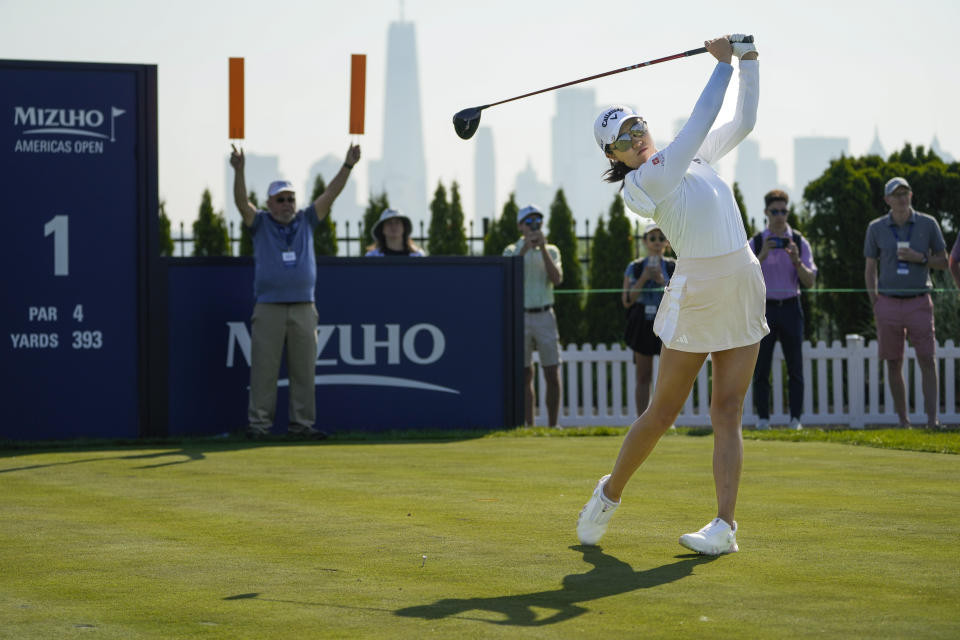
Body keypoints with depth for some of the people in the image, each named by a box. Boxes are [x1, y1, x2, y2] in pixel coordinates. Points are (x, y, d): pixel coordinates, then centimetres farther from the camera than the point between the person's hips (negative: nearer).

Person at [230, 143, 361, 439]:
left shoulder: (306, 221, 13)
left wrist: (347, 166, -6)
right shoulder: (261, 223, 6)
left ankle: (302, 423, 8)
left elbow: (330, 195, 5)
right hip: (268, 308, -3)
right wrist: (239, 171, -26)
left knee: (304, 369, 4)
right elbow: (242, 201, -9)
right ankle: (258, 423, -1)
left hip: (303, 308, 3)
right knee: (264, 369, -3)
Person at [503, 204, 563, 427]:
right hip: (520, 317, -1)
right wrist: (525, 249, -17)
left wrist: (543, 248, -12)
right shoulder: (512, 251, 7)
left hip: (545, 315, 1)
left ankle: (553, 424, 1)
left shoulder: (551, 251, 12)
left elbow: (557, 279, -5)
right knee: (525, 374, -1)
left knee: (552, 374, -4)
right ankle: (528, 425, 1)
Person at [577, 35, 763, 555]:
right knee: (662, 412, 2)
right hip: (695, 294, -5)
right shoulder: (638, 185, -8)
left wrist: (748, 62, 8)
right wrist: (723, 64, -11)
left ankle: (725, 525, -5)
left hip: (744, 290, 5)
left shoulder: (694, 155, 14)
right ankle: (609, 494, 24)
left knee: (727, 414, -1)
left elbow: (743, 121, 21)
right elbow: (699, 124, -15)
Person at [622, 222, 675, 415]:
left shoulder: (674, 268, 7)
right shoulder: (635, 268, 7)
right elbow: (626, 301, 1)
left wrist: (663, 282, -13)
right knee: (643, 377, 1)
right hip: (643, 325, 0)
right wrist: (643, 280, -10)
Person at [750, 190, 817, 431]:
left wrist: (796, 260, -16)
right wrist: (762, 256, -18)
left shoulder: (799, 243, 5)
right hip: (764, 308, 0)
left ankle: (795, 418, 1)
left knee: (795, 366, -1)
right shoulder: (755, 243, 4)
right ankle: (762, 417, 2)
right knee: (761, 366, -2)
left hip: (790, 307, 1)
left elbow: (809, 282, 1)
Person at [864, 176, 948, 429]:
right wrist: (875, 305, 5)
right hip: (888, 302, 1)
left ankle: (932, 418, -9)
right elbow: (870, 269, 11)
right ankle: (902, 420, 9)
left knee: (928, 361, -9)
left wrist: (920, 258, -11)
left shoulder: (928, 224, 3)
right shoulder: (876, 228, 5)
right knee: (894, 364, 2)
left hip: (919, 302, -1)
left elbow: (943, 261, 9)